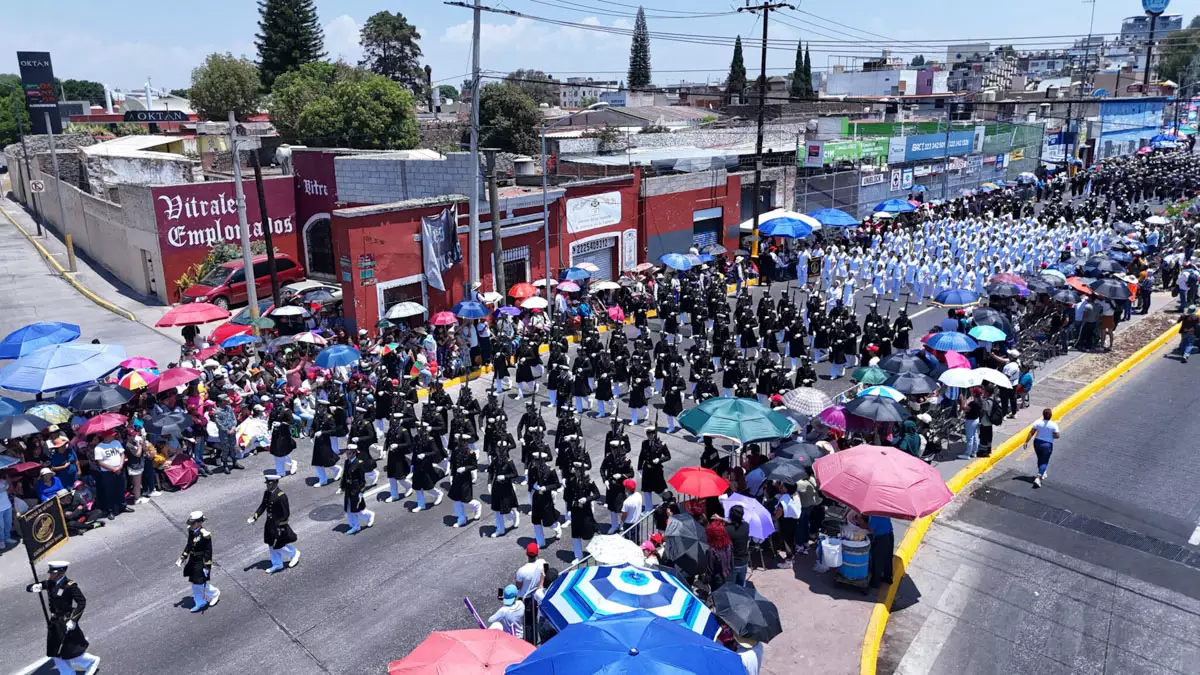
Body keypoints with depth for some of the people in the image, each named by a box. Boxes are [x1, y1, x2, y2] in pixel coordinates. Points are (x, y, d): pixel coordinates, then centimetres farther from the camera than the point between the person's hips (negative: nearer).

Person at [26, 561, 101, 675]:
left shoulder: (70, 585, -19)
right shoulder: (49, 583, 1)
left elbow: (82, 602, -20)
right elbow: (28, 588, 8)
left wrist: (73, 620, -22)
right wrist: (34, 587, -16)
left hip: (66, 623, -7)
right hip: (54, 623, 7)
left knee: (70, 651, 2)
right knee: (55, 652, 15)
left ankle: (92, 661, 27)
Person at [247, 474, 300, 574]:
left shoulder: (281, 496, -25)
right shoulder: (266, 493, -3)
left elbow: (286, 513, -22)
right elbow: (262, 506, 9)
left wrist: (281, 526, -21)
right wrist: (254, 517, -1)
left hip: (279, 525, -8)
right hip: (270, 524, 8)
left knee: (278, 546, 4)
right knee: (271, 545, 18)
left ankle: (294, 554, 30)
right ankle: (277, 565, 36)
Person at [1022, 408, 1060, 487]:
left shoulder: (1038, 422, -8)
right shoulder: (1053, 425, -14)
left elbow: (1031, 433, -8)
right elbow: (1056, 436, -13)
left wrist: (1026, 442, -3)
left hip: (1037, 443, 3)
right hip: (1047, 445, -3)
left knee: (1040, 459, 23)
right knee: (1044, 462, 3)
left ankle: (1042, 474, 41)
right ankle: (1038, 478, -12)